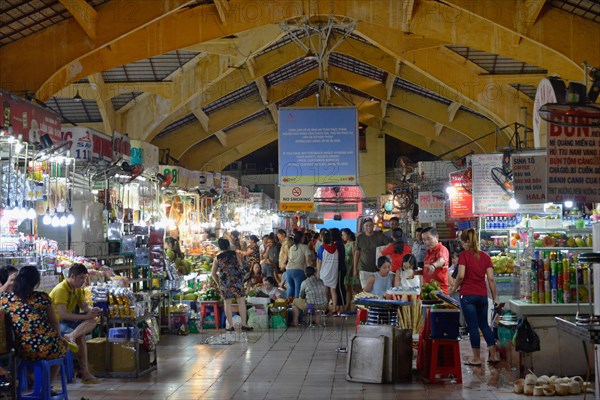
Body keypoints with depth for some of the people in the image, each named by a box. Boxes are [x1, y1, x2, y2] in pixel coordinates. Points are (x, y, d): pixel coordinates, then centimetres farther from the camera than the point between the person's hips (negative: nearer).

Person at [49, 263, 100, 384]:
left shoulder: (78, 289, 9)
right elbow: (63, 315, -26)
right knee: (80, 336, -28)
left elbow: (84, 306, 12)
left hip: (67, 321, 9)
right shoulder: (61, 290, -19)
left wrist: (92, 310, -12)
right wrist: (86, 316, -27)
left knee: (92, 322, -15)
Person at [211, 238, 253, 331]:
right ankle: (244, 324, 2)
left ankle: (230, 325, 8)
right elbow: (241, 266, 7)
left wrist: (218, 283, 22)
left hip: (224, 281, 1)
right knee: (241, 301, 3)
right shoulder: (234, 253, 6)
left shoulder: (217, 258, 8)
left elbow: (213, 273, 10)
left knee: (227, 302, 7)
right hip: (237, 280, -1)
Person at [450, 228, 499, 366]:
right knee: (484, 325, 17)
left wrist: (453, 290, -2)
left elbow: (460, 276, -16)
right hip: (482, 295, 5)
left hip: (468, 295, -5)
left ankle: (476, 358, 6)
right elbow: (491, 279, 4)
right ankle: (494, 355, 13)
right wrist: (495, 298, 8)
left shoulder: (464, 255, -6)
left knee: (473, 326, 1)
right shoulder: (485, 256, 7)